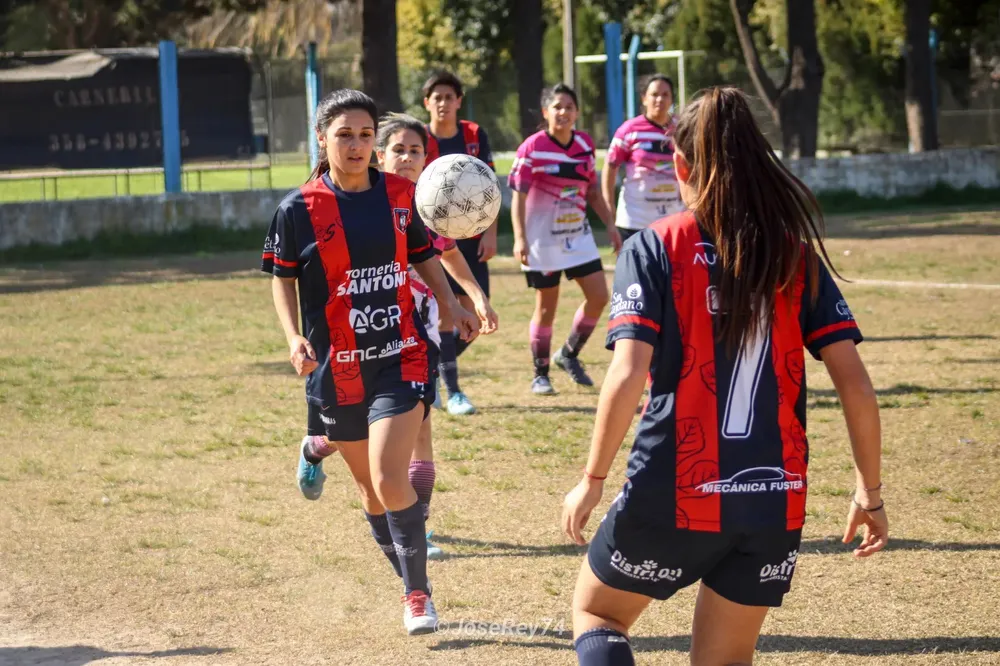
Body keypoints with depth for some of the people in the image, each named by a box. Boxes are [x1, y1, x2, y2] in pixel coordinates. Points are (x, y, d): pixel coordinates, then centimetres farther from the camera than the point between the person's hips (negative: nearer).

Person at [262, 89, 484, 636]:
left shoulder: (400, 196, 0)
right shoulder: (299, 209, -6)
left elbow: (423, 257, 14)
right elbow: (282, 278, 3)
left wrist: (451, 307, 0)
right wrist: (294, 337, -12)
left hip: (401, 356, -1)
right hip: (338, 366, 1)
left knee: (389, 478, -15)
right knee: (370, 485, 10)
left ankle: (417, 592, 0)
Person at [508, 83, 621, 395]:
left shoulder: (585, 144, 3)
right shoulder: (532, 148, -13)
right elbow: (518, 196, -14)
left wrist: (610, 226, 8)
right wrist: (519, 238, -22)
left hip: (578, 235, 5)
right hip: (543, 238, -5)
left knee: (598, 296, -1)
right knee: (546, 306, 2)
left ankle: (569, 354, 19)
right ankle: (540, 375, 16)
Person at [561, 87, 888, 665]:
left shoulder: (655, 248, -4)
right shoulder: (797, 254, 5)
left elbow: (626, 378, -15)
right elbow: (856, 386, 0)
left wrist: (593, 479, -4)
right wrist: (871, 492, 9)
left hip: (673, 494, -3)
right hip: (775, 503, 3)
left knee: (596, 615, 21)